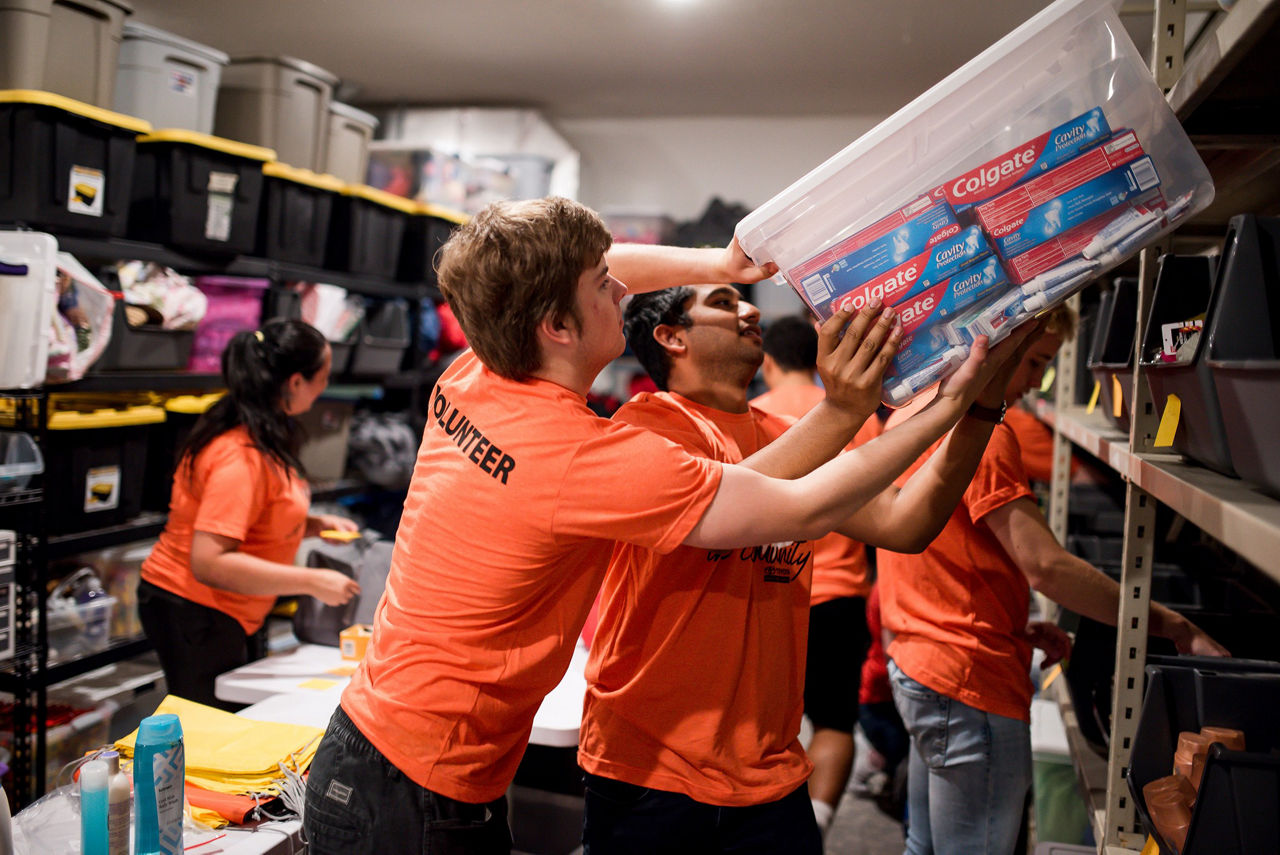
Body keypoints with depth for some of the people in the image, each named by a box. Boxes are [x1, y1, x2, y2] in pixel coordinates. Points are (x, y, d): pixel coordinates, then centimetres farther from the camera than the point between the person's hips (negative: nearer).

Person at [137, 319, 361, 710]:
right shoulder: (241, 457, -25)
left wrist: (316, 523, 5)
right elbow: (209, 563, -31)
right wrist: (312, 581, -28)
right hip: (192, 614, -10)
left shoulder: (261, 438, 6)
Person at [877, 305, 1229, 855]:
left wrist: (1013, 625, 10)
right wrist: (1172, 627, -16)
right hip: (970, 685, -10)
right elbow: (1046, 566, -23)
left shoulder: (909, 414, 11)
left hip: (917, 668, 10)